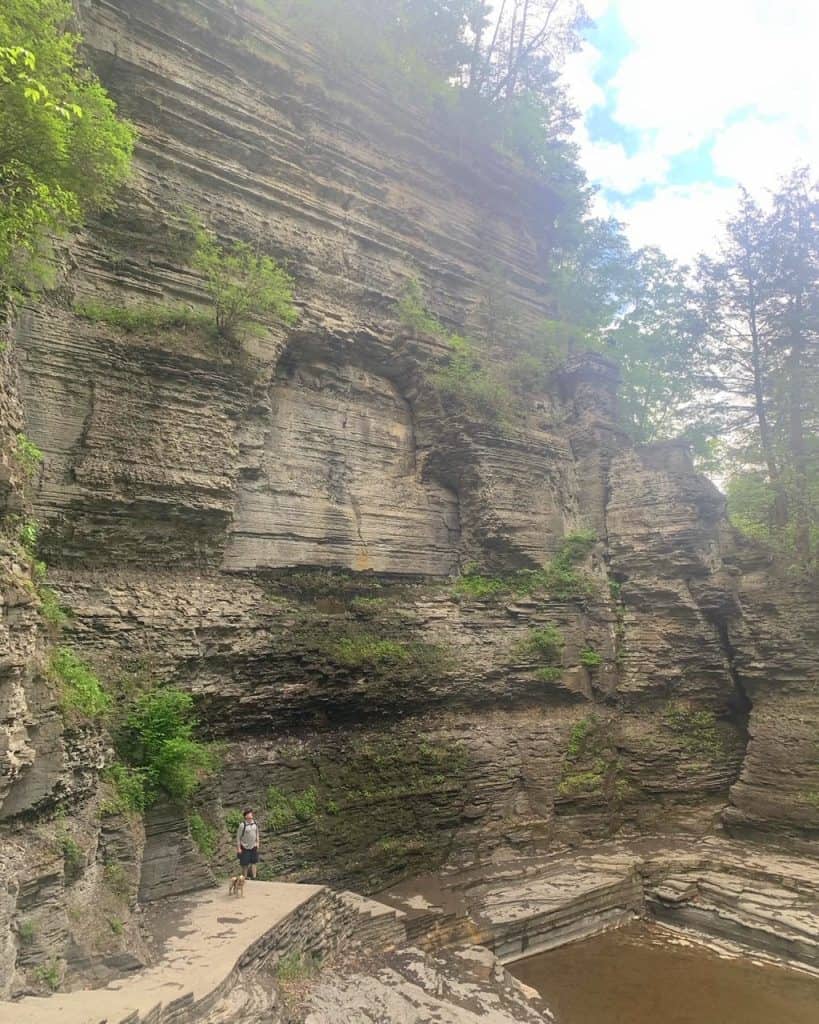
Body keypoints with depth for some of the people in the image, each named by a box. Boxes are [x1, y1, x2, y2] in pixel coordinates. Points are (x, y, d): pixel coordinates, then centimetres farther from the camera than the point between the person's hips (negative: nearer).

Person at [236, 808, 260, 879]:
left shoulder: (255, 823, -4)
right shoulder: (242, 825, -20)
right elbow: (238, 837, -13)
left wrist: (257, 843, 10)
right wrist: (238, 848, -11)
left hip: (253, 847, 5)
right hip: (245, 848, -5)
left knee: (253, 862, 12)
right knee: (245, 864, 9)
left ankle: (253, 876, 27)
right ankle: (245, 878, 28)